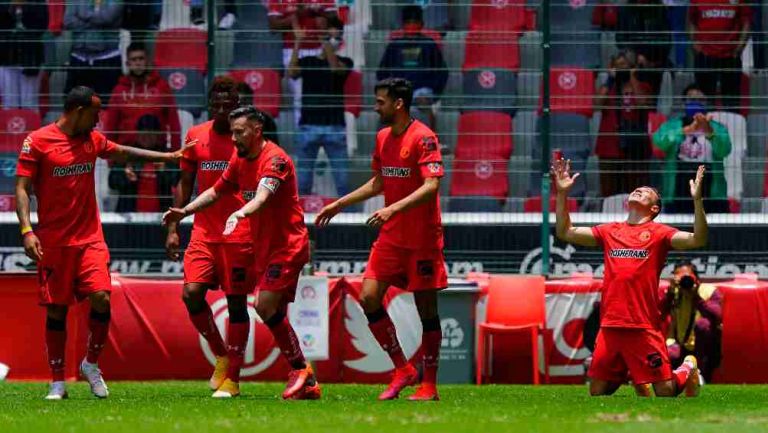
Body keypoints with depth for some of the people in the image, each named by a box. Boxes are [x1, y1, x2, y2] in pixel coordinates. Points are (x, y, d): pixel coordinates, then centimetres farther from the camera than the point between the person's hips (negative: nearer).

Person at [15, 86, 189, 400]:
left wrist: (168, 157, 35)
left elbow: (122, 152, 29)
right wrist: (26, 230, -19)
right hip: (53, 242, -4)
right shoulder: (37, 142, -5)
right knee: (56, 309, -2)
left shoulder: (93, 140, 11)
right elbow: (22, 188, -7)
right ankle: (57, 382, 9)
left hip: (90, 238, 4)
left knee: (101, 297, -13)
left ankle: (91, 364, 8)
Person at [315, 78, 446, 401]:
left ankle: (429, 384, 9)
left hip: (422, 238, -7)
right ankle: (402, 369, 7)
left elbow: (432, 185, -24)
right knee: (368, 297, -4)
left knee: (426, 307, 0)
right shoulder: (383, 138, 11)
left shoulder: (423, 138, -14)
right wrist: (340, 204, 23)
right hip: (391, 236, 7)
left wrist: (394, 209, -34)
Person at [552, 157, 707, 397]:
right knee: (597, 392, 7)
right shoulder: (610, 231, 17)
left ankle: (688, 369, 28)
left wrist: (697, 200, -18)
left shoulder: (658, 233, 4)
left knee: (666, 392, -5)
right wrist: (562, 194, 14)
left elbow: (697, 240, -9)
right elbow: (566, 233, 20)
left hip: (644, 328, -4)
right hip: (610, 327, 4)